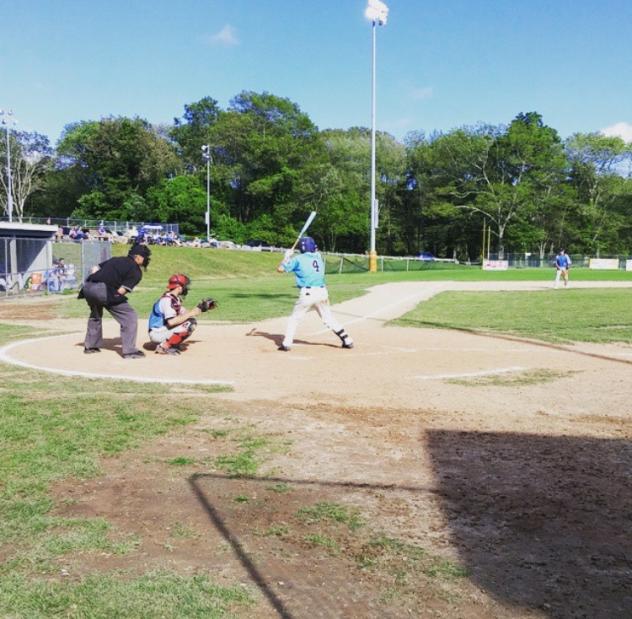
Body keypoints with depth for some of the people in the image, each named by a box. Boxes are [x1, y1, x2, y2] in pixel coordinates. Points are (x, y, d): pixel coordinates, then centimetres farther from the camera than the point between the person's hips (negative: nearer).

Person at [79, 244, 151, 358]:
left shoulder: (115, 259, 26)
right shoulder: (136, 271, 3)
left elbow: (95, 269, 21)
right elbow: (121, 290, -8)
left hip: (88, 287, 8)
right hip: (105, 290, -8)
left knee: (95, 314, 33)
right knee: (130, 317, 3)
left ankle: (90, 346, 41)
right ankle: (129, 351, 1)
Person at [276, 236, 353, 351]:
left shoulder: (298, 259, 0)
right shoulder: (318, 258, 13)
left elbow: (280, 269, 2)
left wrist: (286, 257, 15)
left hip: (307, 293, -4)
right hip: (322, 292, 4)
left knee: (294, 319, 10)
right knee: (329, 318, 15)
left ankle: (286, 343, 3)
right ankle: (347, 341, 14)